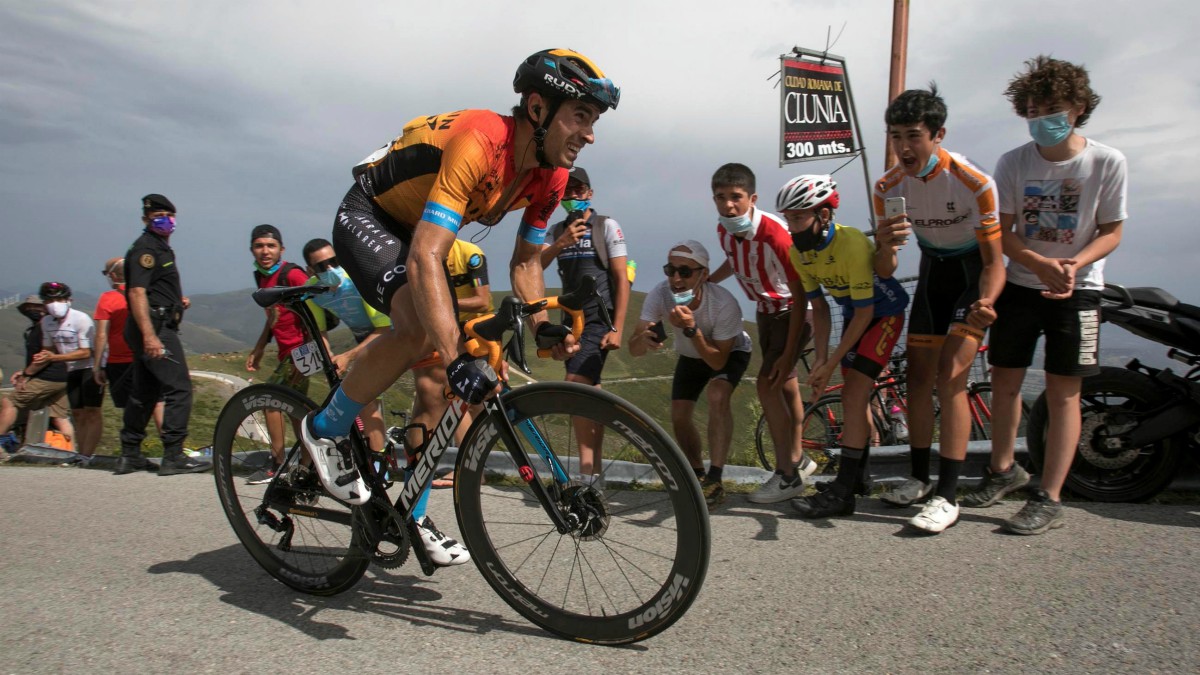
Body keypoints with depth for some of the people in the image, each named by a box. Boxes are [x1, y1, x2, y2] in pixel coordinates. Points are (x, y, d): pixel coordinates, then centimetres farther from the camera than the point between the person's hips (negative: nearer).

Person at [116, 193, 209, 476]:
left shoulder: (161, 248, 22)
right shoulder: (146, 248, -9)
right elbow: (136, 292, -20)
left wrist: (177, 301, 13)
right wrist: (149, 335, -29)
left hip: (156, 328, 10)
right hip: (154, 327, -10)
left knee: (144, 393, 12)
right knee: (179, 389, -12)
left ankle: (129, 455, 19)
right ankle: (174, 457, -11)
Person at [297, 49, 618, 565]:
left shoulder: (551, 174, -11)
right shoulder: (479, 144, -36)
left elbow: (525, 261, 0)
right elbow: (424, 259, -44)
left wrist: (543, 327, -19)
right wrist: (458, 361, -51)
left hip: (423, 229, 8)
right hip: (367, 218, -7)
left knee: (440, 368, -1)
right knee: (423, 330, -33)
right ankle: (326, 429, -8)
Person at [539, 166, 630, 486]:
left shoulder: (607, 226, -2)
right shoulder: (558, 230, 11)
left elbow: (622, 280, -7)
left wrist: (617, 329, -14)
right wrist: (561, 242, -24)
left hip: (599, 319, -6)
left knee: (575, 386, -21)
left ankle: (587, 472, -19)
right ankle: (596, 469, 18)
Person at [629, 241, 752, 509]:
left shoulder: (724, 303, -38)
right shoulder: (659, 295, -30)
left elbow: (718, 361, -32)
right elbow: (633, 348, -31)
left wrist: (691, 329, -47)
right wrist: (644, 339, -55)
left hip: (730, 352, -4)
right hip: (691, 356, 4)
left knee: (717, 396, -31)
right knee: (679, 417, -4)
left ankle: (715, 481, -22)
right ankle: (698, 476, 22)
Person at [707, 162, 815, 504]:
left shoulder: (775, 234, -32)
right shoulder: (724, 230, -11)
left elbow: (800, 296, -28)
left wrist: (788, 353, -27)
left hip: (792, 311, -7)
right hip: (765, 309, 7)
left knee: (767, 383, -16)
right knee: (784, 385, 16)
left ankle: (788, 474, -6)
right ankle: (799, 459, 32)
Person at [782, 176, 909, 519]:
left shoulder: (852, 243, -33)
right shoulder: (799, 251, -12)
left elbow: (864, 312, -28)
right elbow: (819, 307, -4)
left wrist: (831, 363, -26)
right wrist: (820, 359, -14)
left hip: (884, 313, -7)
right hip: (854, 314, 7)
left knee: (853, 393, -17)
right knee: (855, 395, 13)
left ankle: (843, 492, -16)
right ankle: (856, 475, 29)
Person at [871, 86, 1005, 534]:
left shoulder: (974, 183, -28)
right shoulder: (888, 187, -15)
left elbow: (994, 261, -22)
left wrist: (984, 303, -43)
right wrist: (885, 244, -36)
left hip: (974, 271, -5)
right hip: (933, 269, 5)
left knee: (950, 376, -16)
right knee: (918, 376, 3)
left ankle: (948, 495, -11)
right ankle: (919, 478, 18)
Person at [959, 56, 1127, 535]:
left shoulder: (1107, 162, -8)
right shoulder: (1013, 162, -5)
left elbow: (1111, 232, -4)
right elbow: (1002, 232, -4)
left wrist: (1073, 265, -24)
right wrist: (1041, 264, -23)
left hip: (1076, 291, -2)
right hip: (1020, 285, 2)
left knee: (1063, 393, -2)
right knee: (1004, 380, 8)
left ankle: (1049, 499, 5)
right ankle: (1003, 469, 30)